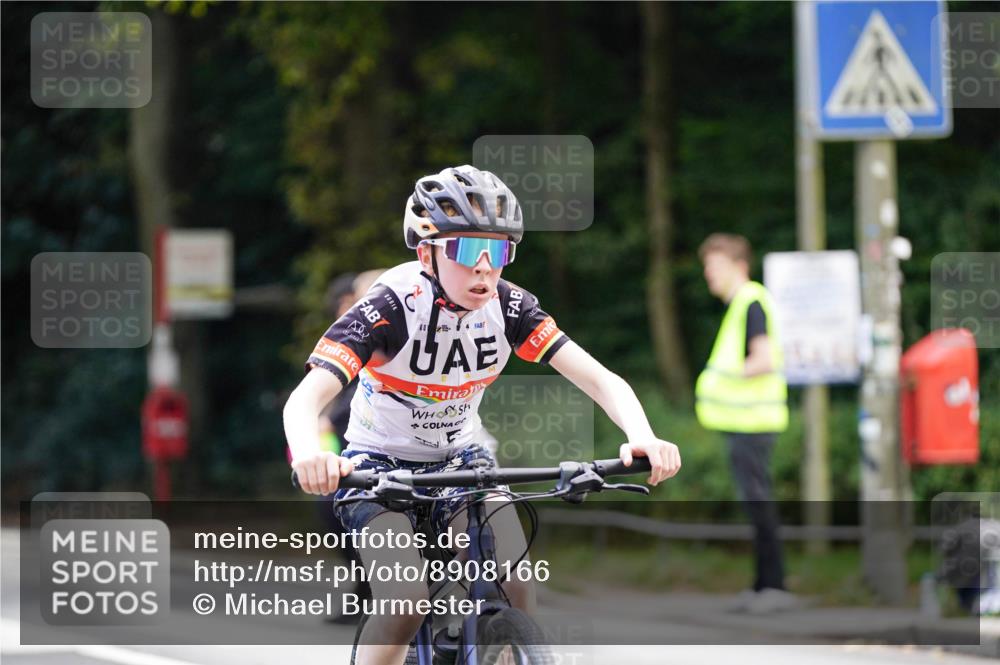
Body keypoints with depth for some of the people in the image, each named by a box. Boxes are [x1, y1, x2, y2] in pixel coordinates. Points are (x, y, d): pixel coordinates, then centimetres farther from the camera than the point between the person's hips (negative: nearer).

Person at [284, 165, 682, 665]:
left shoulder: (508, 306, -14)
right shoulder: (390, 307, -26)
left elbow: (601, 380, -20)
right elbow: (305, 398, -37)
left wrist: (642, 438, -42)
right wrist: (309, 455, -61)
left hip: (462, 462, 3)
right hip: (380, 467, -3)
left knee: (515, 591, -20)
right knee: (405, 600, -27)